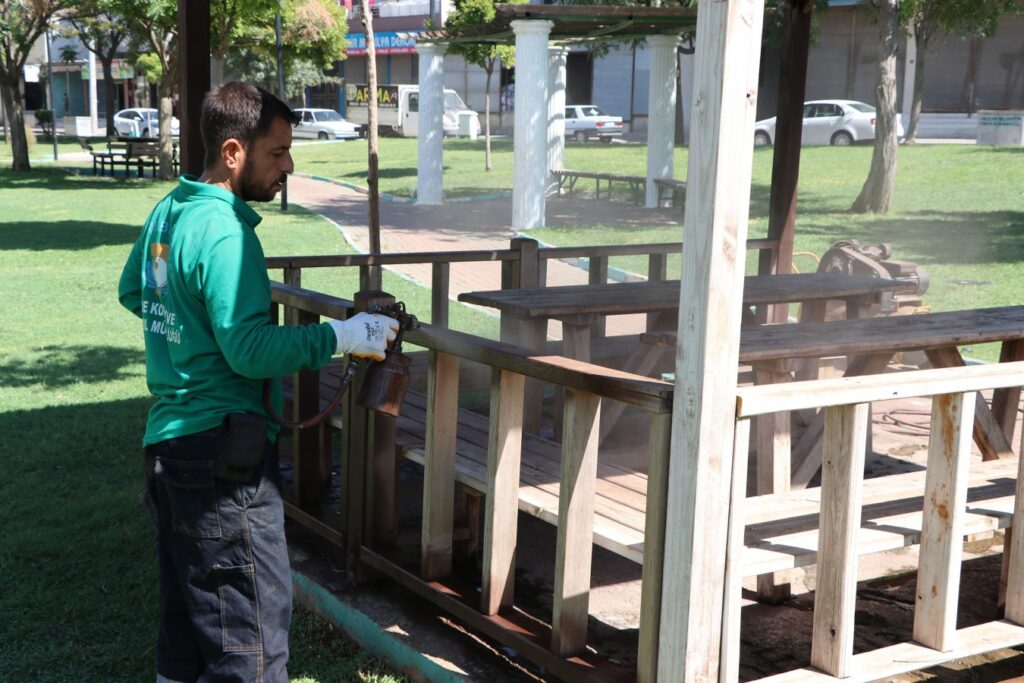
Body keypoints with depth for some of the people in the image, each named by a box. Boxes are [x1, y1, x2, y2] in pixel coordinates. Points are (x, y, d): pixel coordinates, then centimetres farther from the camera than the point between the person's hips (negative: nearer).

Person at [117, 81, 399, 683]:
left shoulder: (166, 213, 11)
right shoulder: (225, 233, -19)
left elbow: (132, 293, 27)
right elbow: (250, 350, -23)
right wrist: (340, 335, -18)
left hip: (167, 446, 10)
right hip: (221, 454, -10)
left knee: (187, 618, 19)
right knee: (252, 633, -4)